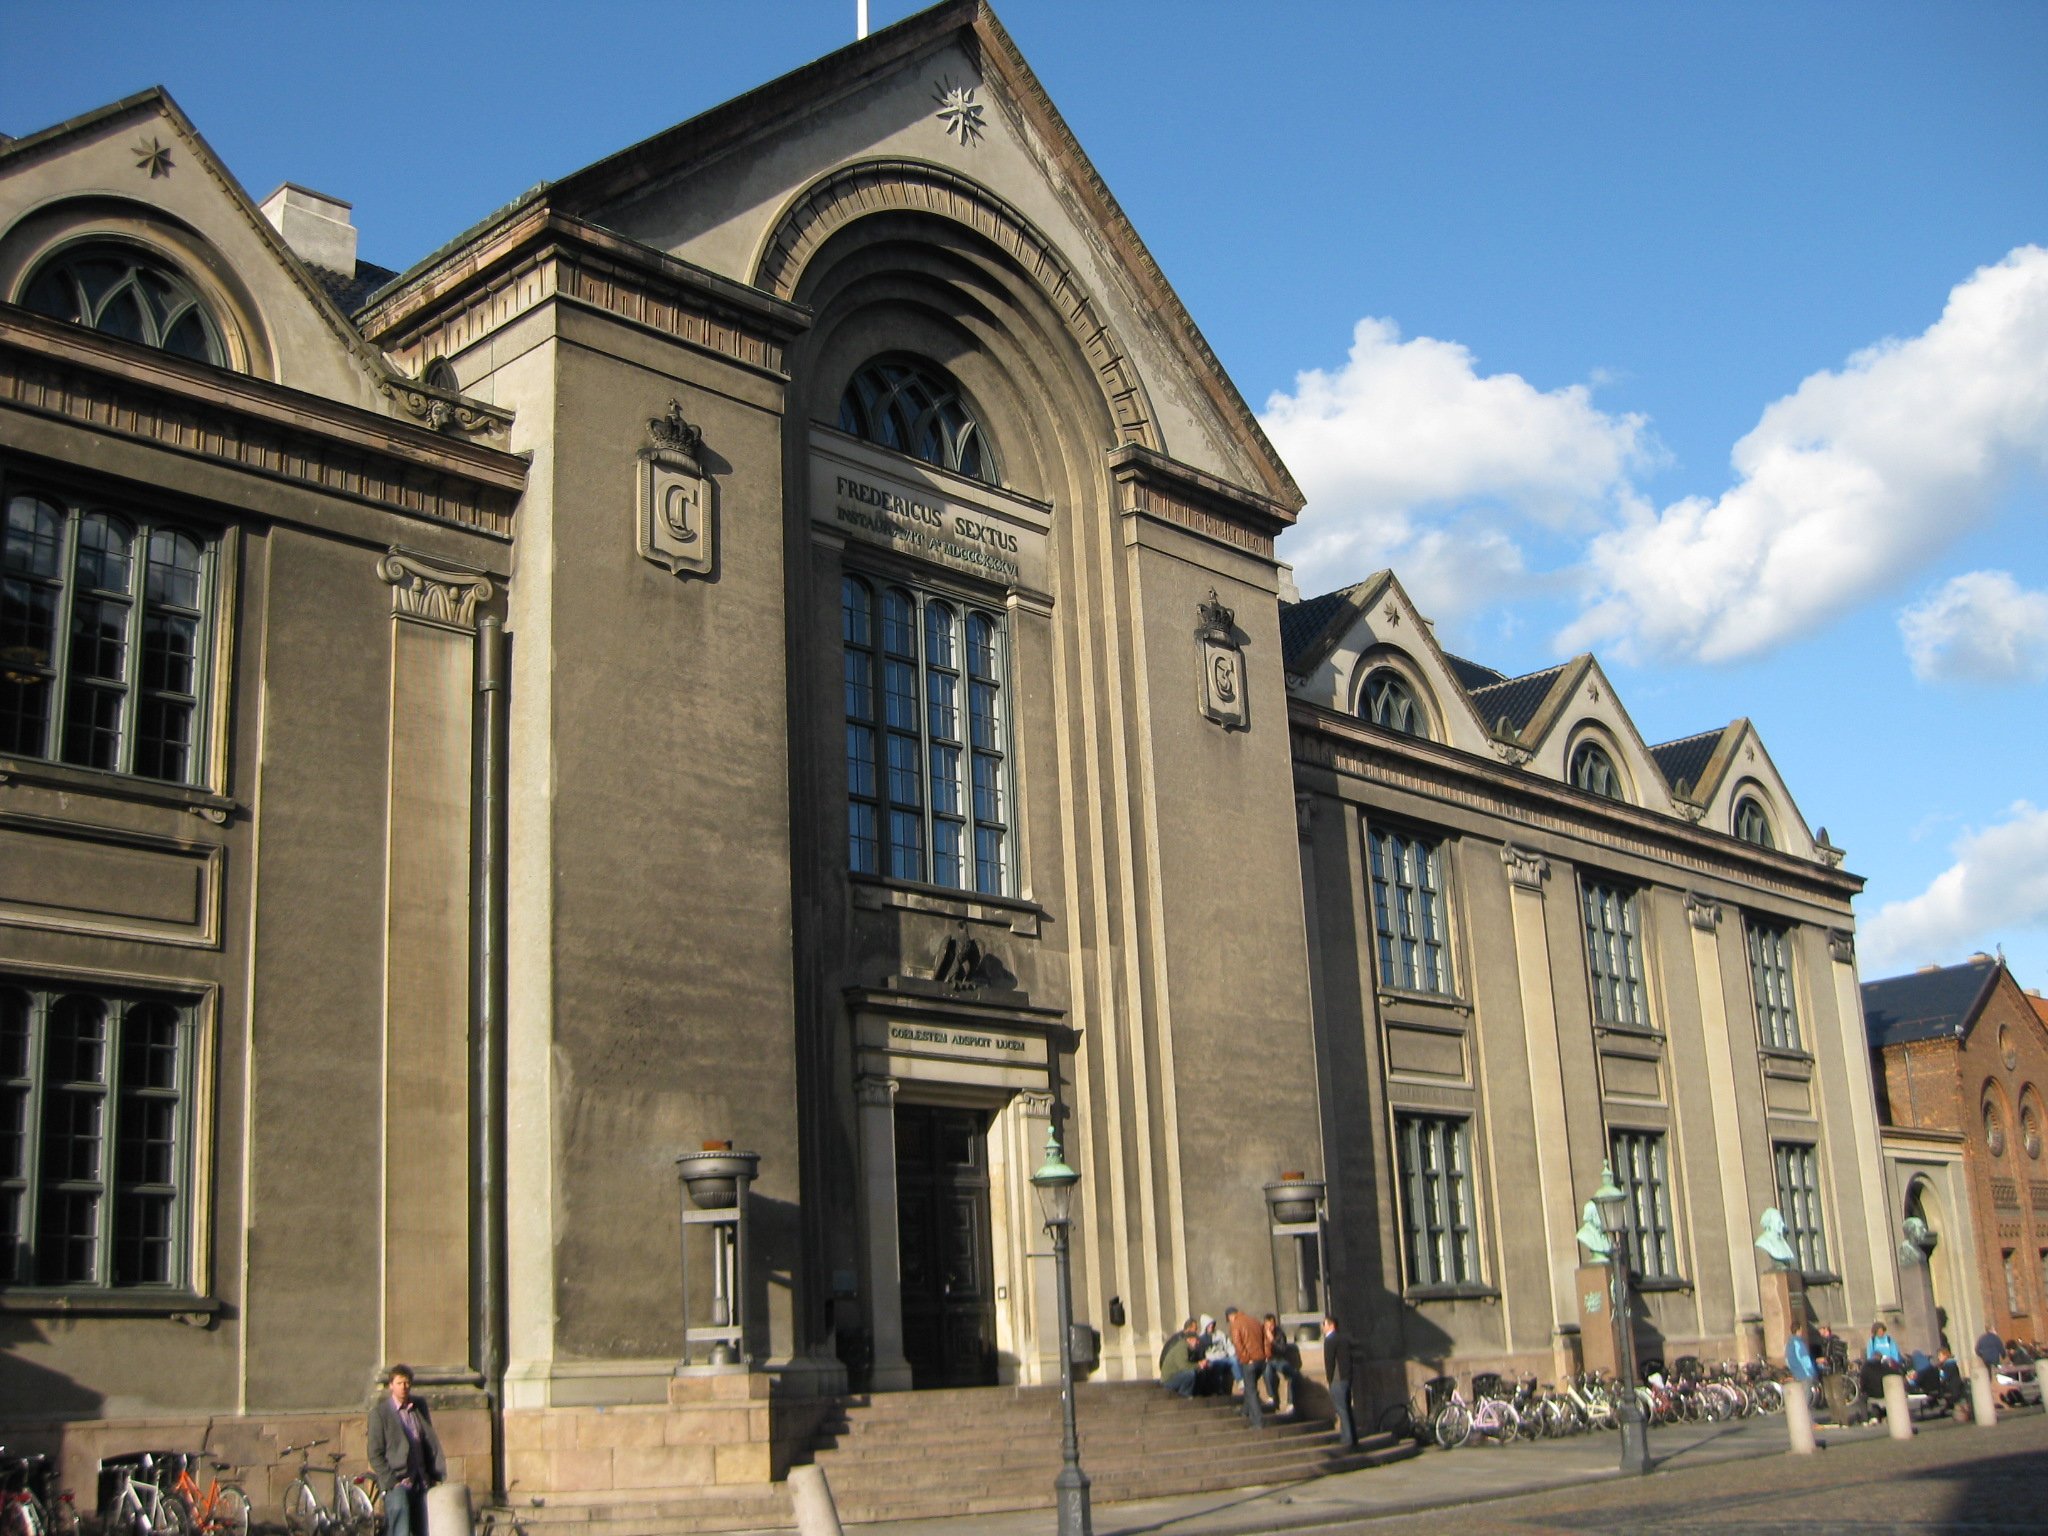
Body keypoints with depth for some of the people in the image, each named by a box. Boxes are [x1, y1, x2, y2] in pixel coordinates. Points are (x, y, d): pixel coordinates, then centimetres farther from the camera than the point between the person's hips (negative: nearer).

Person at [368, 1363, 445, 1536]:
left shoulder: (420, 1407, 11)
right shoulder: (379, 1411, -3)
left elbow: (432, 1442, 13)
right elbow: (375, 1454, -4)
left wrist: (439, 1475, 5)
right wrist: (391, 1481, -11)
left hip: (422, 1482, 5)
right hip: (397, 1483, -5)